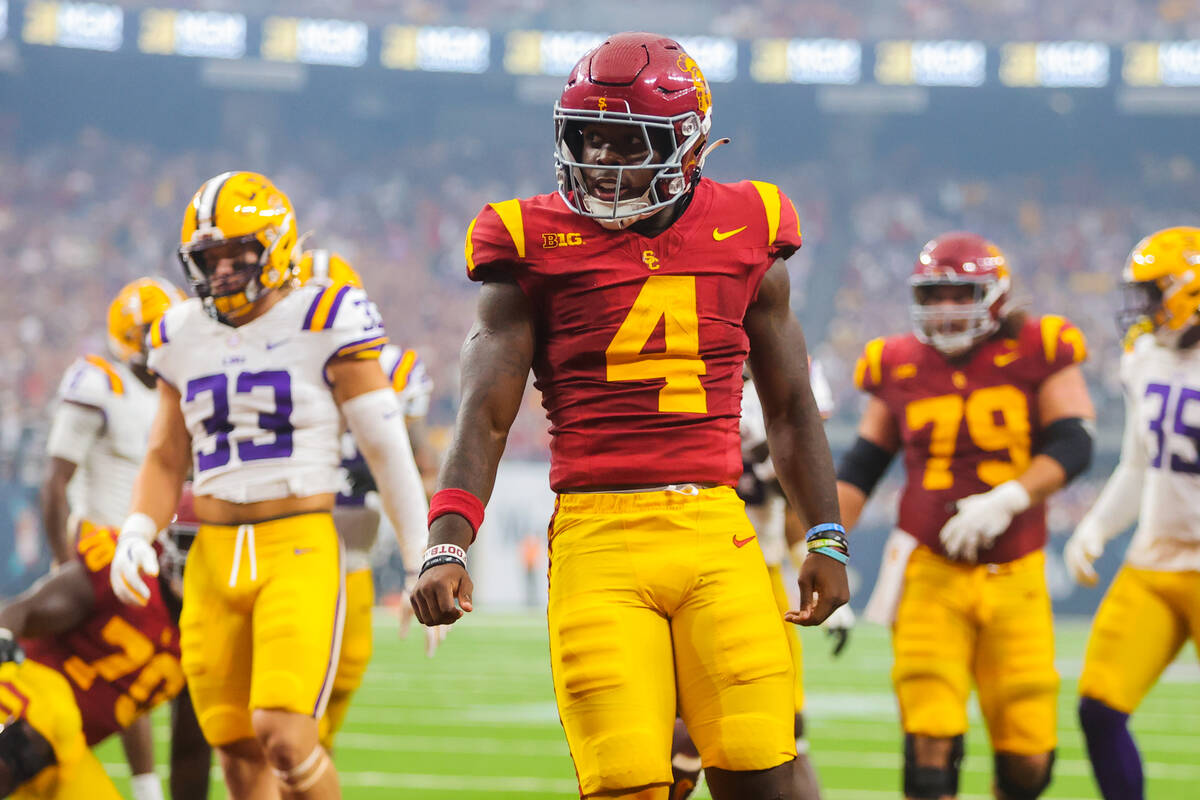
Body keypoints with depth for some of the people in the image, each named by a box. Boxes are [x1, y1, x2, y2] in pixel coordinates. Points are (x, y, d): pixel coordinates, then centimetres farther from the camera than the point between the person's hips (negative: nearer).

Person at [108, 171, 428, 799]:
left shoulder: (323, 325, -4)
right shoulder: (185, 338, 11)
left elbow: (387, 449, -2)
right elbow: (166, 460, 17)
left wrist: (423, 564, -3)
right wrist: (136, 533, -2)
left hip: (300, 553, -5)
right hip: (214, 558, 5)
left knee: (283, 736, -19)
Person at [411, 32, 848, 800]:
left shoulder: (743, 234, 11)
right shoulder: (539, 246, 4)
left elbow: (791, 408, 19)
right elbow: (486, 417, 1)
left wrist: (827, 539, 12)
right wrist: (447, 546, -12)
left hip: (716, 533, 2)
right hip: (597, 535, -2)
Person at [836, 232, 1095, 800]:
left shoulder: (1038, 355, -1)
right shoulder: (900, 368, 6)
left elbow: (1074, 445, -9)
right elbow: (858, 470, 11)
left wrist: (1006, 500, -23)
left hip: (1013, 576, 0)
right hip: (930, 572, 1)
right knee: (930, 747, -11)